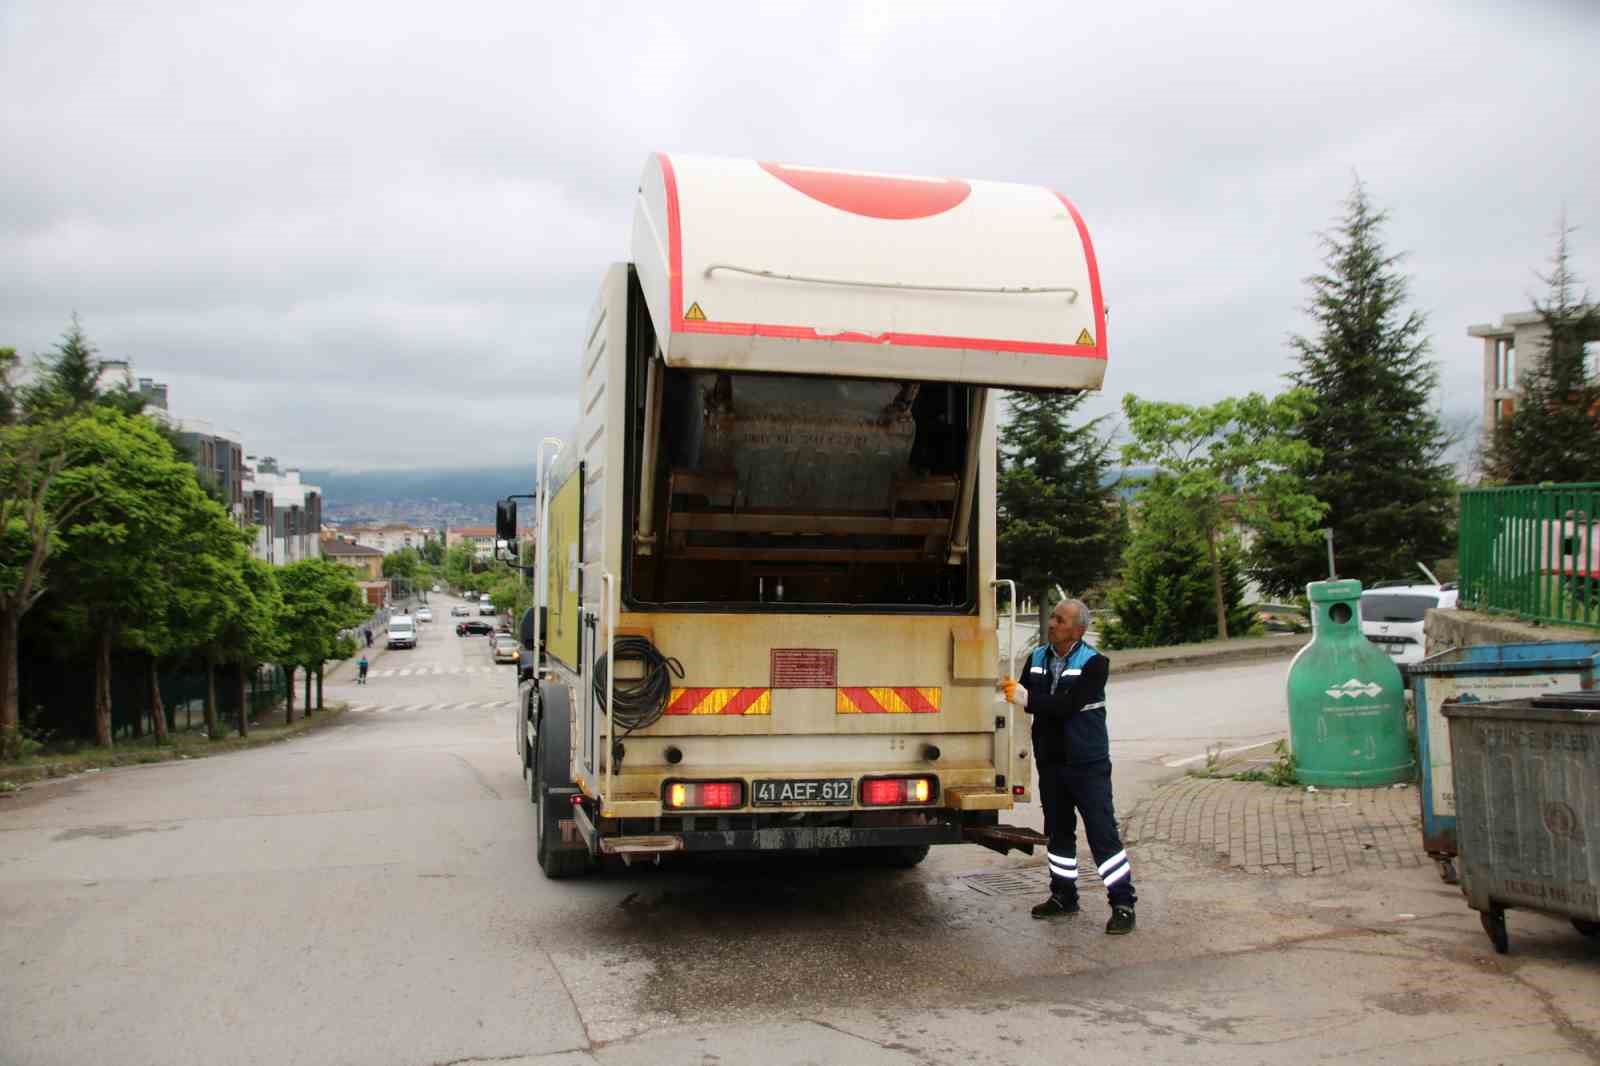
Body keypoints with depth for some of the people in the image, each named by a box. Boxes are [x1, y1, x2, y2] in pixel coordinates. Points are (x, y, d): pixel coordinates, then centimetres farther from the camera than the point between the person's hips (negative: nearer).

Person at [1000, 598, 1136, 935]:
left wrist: (1026, 697, -29)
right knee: (1058, 830, 15)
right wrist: (1010, 689, -23)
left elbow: (1069, 705, -25)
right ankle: (1063, 895, 28)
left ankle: (1123, 904, 3)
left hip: (1088, 762, -6)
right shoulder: (1037, 658, 5)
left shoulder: (1094, 663, -13)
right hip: (1050, 761, 6)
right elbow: (1025, 697, -1)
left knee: (1102, 831, -4)